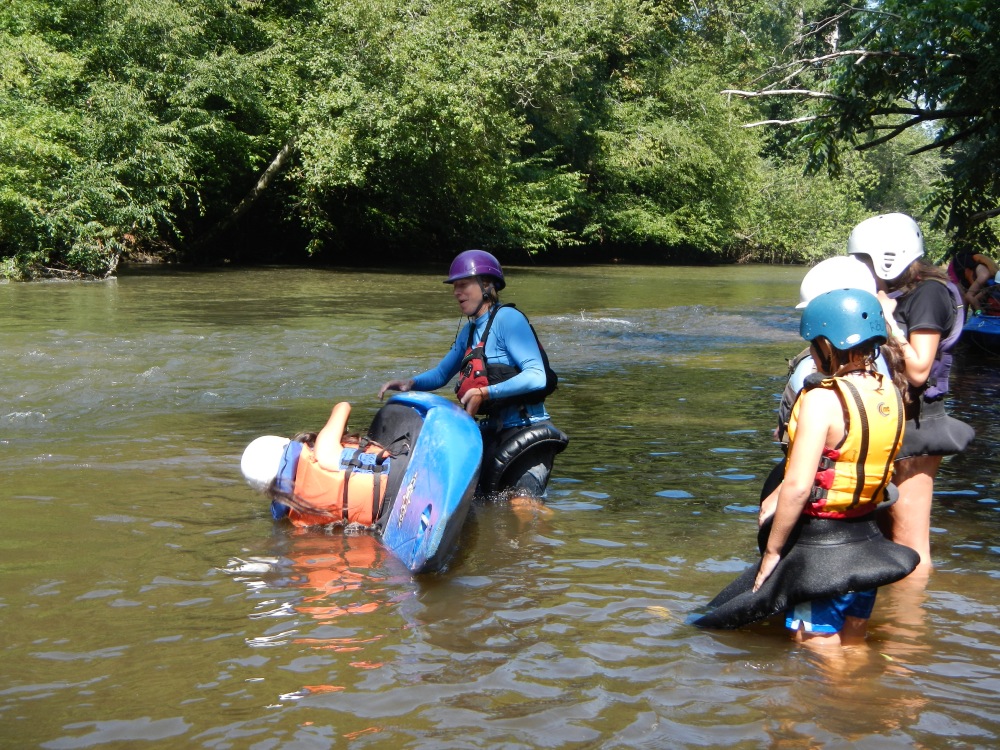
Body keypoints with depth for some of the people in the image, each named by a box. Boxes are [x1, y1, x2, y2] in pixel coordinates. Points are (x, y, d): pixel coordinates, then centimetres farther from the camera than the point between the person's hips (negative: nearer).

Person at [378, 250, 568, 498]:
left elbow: (537, 377, -23)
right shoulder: (469, 331, 14)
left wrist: (486, 393, -27)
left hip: (527, 433, -9)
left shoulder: (507, 318, -13)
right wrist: (411, 382, 5)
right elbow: (441, 374, 25)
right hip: (493, 434, 9)